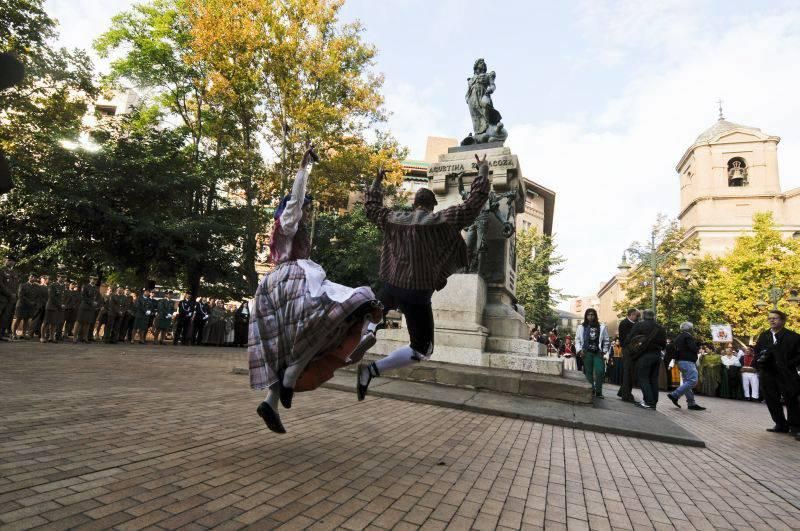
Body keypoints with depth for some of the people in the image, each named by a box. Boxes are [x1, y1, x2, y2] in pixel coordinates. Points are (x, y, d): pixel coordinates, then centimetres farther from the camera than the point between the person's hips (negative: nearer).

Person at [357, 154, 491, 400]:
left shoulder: (394, 218, 3)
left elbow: (371, 206, 21)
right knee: (422, 349, 2)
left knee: (375, 314, 39)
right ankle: (371, 369, -10)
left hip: (390, 286, 5)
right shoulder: (441, 220, -10)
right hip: (417, 293, -5)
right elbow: (474, 203, -9)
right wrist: (483, 171, 3)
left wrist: (377, 181, 34)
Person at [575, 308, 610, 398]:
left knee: (600, 372, -10)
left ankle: (598, 391, 3)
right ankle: (591, 390, 14)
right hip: (587, 353, 0)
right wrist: (579, 350, -4)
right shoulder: (581, 327, 5)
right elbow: (577, 339, 7)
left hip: (598, 353, 0)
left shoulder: (601, 327, 5)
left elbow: (607, 340, 10)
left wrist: (604, 351, 3)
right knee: (589, 373, 4)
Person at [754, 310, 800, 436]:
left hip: (786, 374, -5)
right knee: (772, 401, 8)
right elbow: (757, 351, 16)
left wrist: (789, 364, -15)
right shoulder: (763, 336, 11)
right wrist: (759, 360, -2)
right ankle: (781, 425, 21)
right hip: (768, 374, 5)